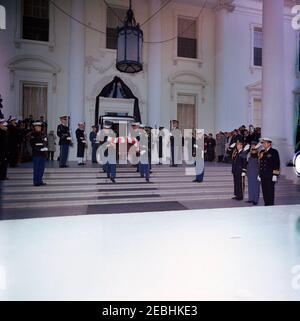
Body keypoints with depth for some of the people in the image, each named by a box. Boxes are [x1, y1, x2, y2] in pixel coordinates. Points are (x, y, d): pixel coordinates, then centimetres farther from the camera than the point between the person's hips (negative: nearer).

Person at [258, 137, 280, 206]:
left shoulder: (274, 152, -2)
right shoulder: (262, 152, 15)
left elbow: (277, 164, -8)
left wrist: (275, 175, -15)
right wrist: (259, 174, 16)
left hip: (270, 175, -6)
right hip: (263, 176, 6)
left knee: (270, 191, -3)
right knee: (264, 191, 8)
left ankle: (270, 205, 4)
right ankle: (266, 204, 17)